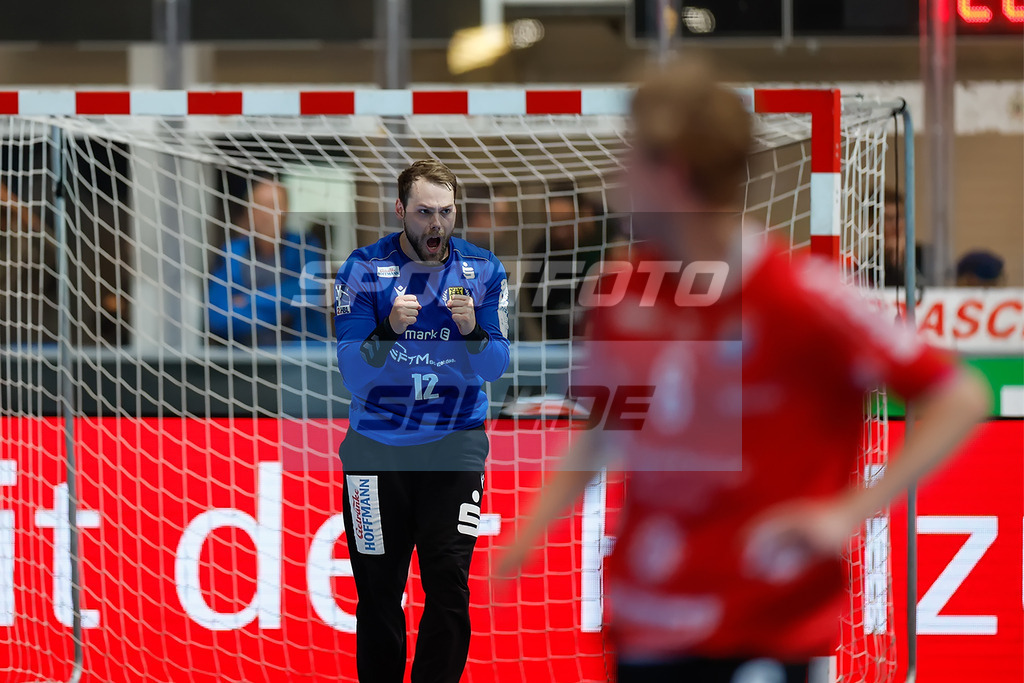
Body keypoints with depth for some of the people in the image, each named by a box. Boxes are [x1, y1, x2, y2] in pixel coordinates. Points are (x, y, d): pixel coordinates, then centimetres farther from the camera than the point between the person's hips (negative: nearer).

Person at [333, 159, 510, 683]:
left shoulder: (482, 270, 0)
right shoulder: (365, 270, -6)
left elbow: (494, 368, -2)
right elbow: (353, 373, -11)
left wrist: (473, 330, -23)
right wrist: (389, 330, -29)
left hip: (454, 445, 0)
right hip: (377, 448, 0)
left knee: (449, 586, -10)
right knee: (378, 593, 3)